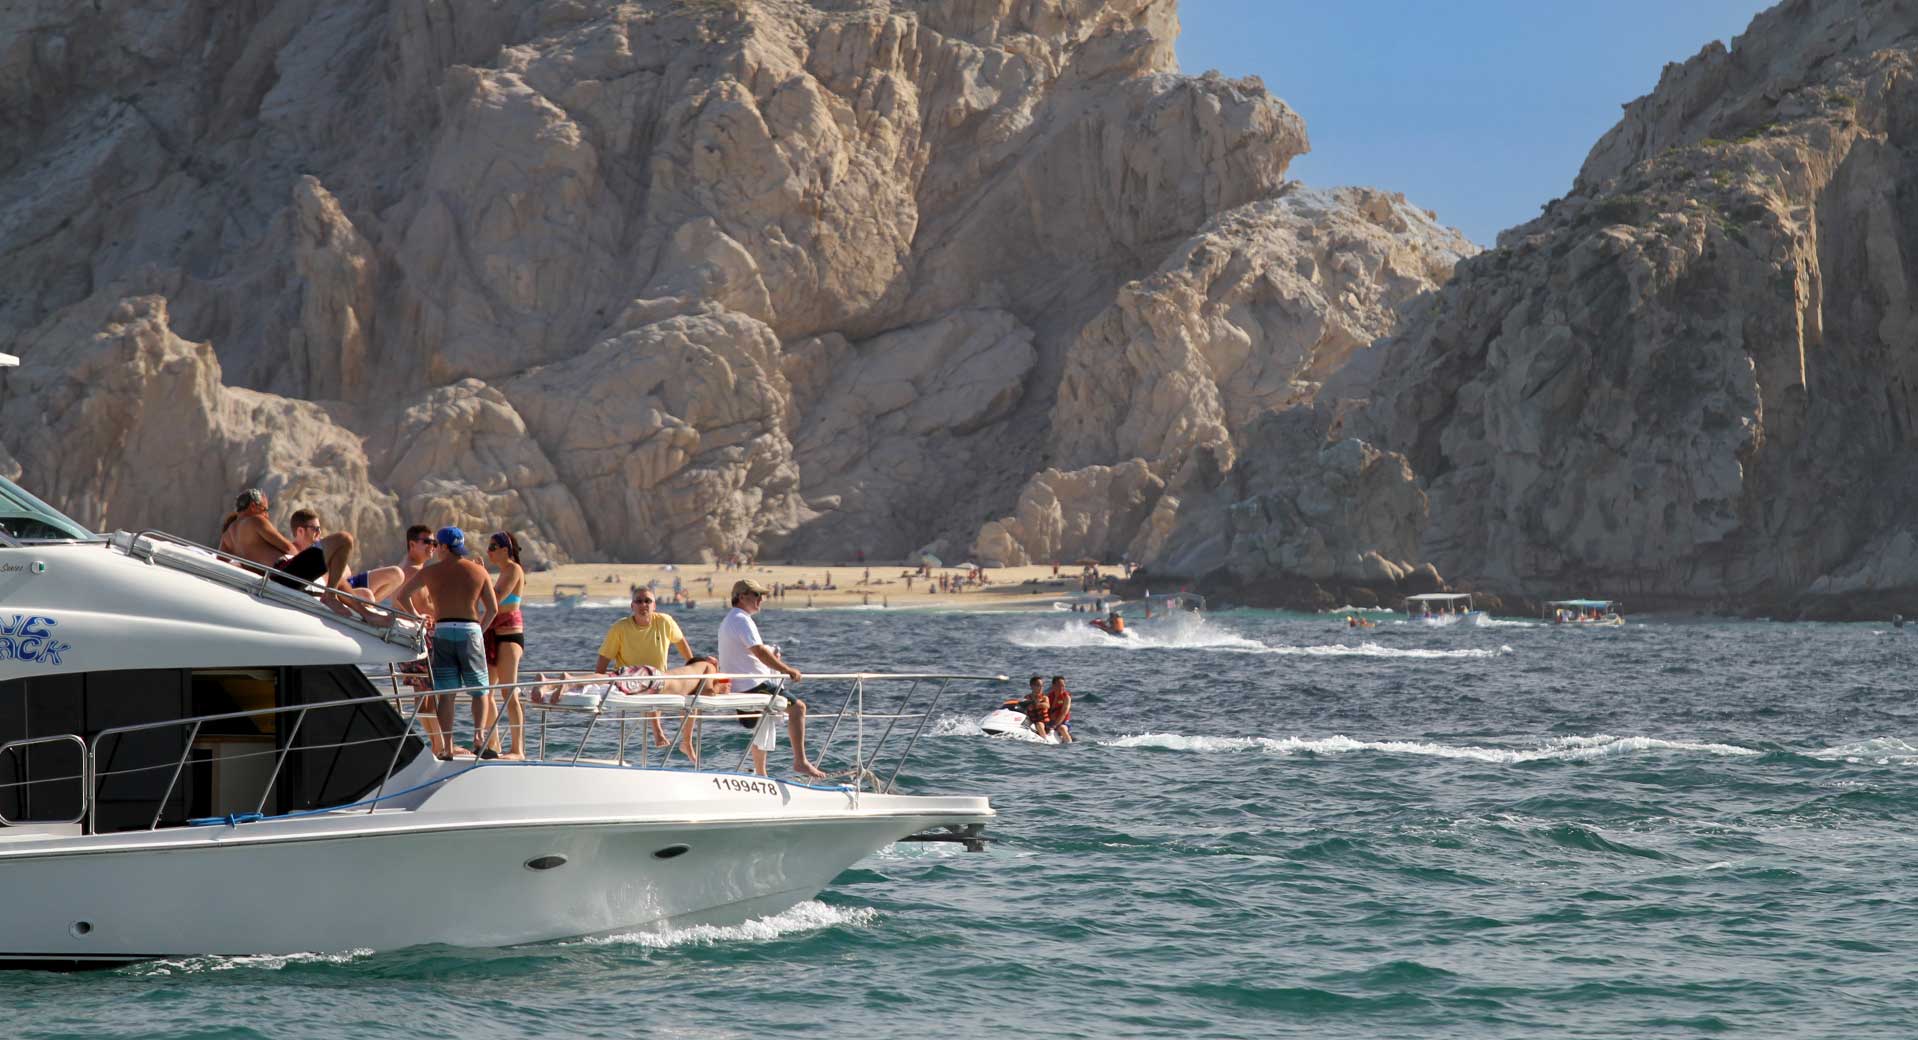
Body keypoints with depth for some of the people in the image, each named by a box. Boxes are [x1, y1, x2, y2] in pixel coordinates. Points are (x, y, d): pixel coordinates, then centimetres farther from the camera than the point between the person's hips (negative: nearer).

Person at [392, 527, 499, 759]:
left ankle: (447, 747, -4)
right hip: (470, 630, 0)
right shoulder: (479, 571, 7)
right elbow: (492, 609, 4)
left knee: (445, 693, 3)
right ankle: (479, 738, -12)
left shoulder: (430, 572, 5)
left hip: (442, 630, 0)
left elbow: (400, 597, 9)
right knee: (479, 690, 8)